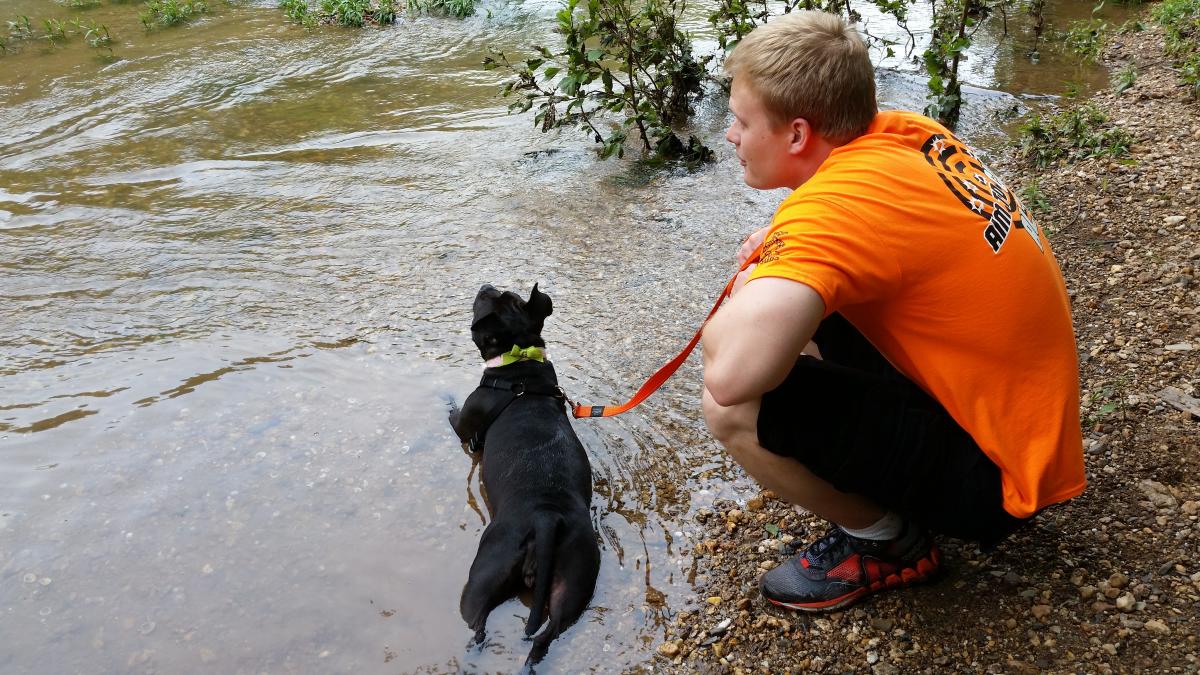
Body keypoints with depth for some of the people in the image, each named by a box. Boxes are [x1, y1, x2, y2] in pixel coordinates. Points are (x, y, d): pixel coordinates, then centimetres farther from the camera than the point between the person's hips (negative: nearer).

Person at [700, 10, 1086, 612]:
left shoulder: (838, 202, -28)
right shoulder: (908, 134, -3)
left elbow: (729, 374, -40)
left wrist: (748, 293, -16)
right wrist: (784, 249, 1)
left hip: (992, 477, -9)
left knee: (736, 407, -24)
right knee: (803, 307, 13)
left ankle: (885, 542, 2)